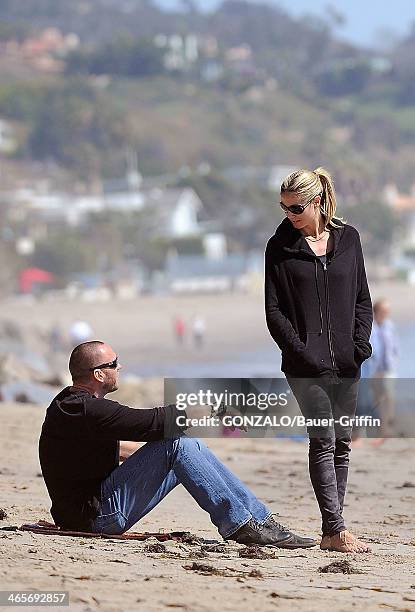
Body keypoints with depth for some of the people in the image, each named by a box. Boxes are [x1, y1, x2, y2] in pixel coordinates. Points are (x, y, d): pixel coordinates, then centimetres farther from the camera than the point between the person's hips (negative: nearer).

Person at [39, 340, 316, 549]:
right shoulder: (85, 410, -20)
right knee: (178, 445, -17)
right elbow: (151, 423, -23)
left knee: (189, 445, 7)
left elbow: (114, 448, 30)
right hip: (96, 515, -11)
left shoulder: (72, 403, 15)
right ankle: (239, 526, -15)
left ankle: (261, 519, 3)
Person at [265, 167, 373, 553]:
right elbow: (273, 311, -2)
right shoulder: (280, 247, 1)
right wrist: (302, 352, -13)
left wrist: (361, 343, -2)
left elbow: (362, 299, 12)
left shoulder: (347, 239, 8)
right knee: (323, 440, -11)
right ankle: (337, 530, -14)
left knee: (342, 443, 4)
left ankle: (331, 532, 9)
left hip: (346, 362, 4)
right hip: (306, 364, -4)